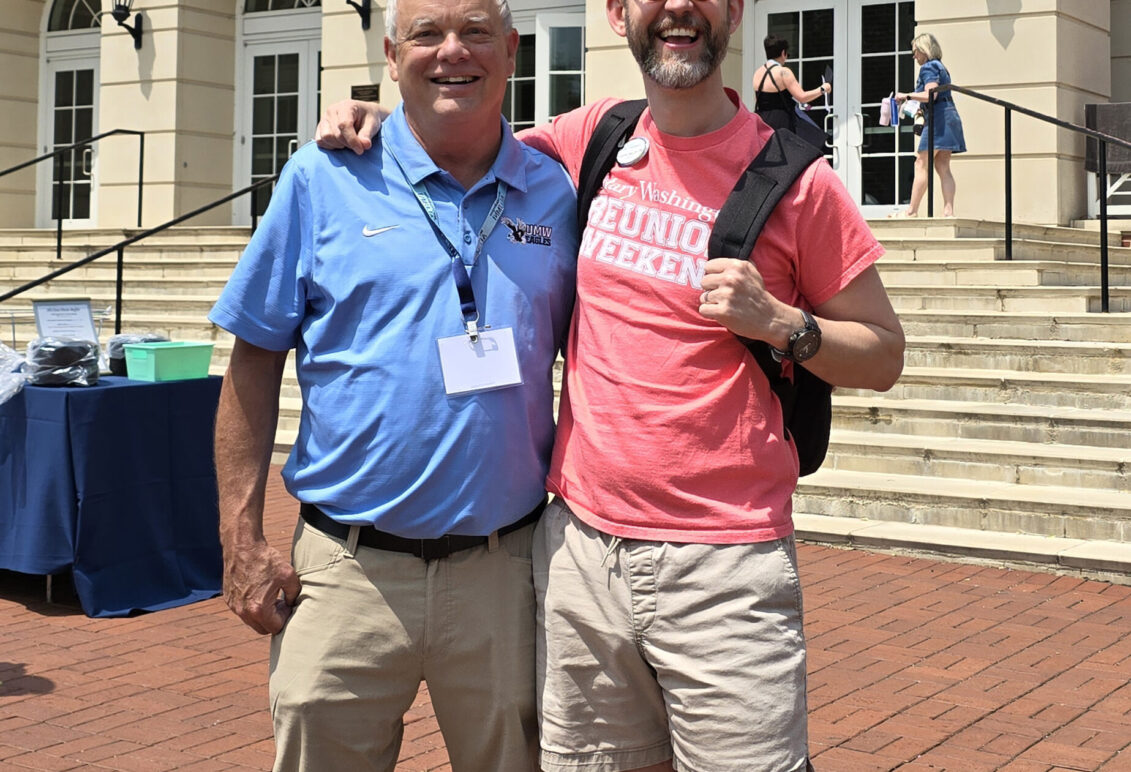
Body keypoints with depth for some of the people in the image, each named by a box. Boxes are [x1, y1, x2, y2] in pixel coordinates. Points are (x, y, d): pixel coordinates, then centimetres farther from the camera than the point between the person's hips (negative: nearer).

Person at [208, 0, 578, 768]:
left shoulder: (556, 192, 4)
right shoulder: (323, 179, -1)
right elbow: (254, 360, 0)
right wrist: (243, 539, -3)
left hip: (505, 567, 2)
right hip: (347, 567, -1)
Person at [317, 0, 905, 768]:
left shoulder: (797, 182, -3)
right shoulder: (591, 139, 7)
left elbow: (884, 354, 4)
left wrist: (778, 321, -13)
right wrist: (375, 120, 10)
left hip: (724, 565, -3)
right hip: (580, 549, 4)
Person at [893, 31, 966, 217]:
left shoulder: (928, 67, -7)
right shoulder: (940, 67, 22)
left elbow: (930, 94, -20)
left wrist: (906, 96, -11)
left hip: (938, 118, -10)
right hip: (949, 116, 10)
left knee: (921, 165, -8)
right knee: (943, 167, 4)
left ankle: (912, 210, -10)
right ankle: (948, 210, -3)